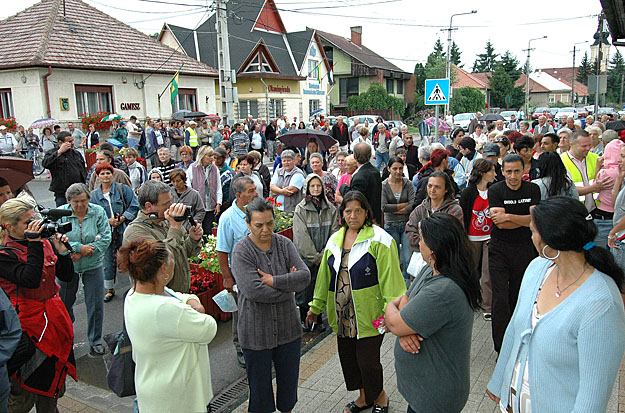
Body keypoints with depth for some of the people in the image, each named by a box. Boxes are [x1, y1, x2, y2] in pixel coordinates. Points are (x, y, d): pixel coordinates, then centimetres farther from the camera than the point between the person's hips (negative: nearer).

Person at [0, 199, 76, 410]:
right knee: (23, 394, 6)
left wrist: (62, 251, -10)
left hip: (55, 320, 6)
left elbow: (66, 276, 6)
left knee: (54, 383, 20)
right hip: (28, 325, -6)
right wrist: (35, 245, -26)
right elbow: (30, 280, -29)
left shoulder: (45, 243, 3)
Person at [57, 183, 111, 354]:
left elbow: (106, 239, -11)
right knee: (64, 303, 16)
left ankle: (95, 341, 20)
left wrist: (82, 254, -16)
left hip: (93, 265, -1)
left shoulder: (98, 212, -9)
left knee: (95, 305, 4)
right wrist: (79, 248, -21)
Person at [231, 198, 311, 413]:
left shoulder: (284, 244, -1)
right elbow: (253, 290, -24)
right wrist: (289, 285, -15)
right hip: (256, 332, -4)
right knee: (259, 382, 13)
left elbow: (305, 276, -10)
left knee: (289, 378, 20)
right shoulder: (241, 251, -14)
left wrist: (274, 281, -21)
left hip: (288, 327, 4)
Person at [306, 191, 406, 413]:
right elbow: (325, 276, 16)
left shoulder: (379, 239, -10)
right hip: (342, 315, 6)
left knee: (367, 360, 1)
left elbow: (390, 278, -14)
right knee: (348, 357, 15)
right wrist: (316, 307, 19)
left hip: (369, 315, -6)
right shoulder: (335, 240, 9)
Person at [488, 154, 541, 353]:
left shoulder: (532, 189, 1)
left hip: (525, 249, 2)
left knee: (518, 297, 13)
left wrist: (509, 216, -20)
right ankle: (502, 349, 2)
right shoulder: (495, 190, -6)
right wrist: (525, 220, -11)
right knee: (500, 298, -6)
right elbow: (500, 224, -15)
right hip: (500, 249, -2)